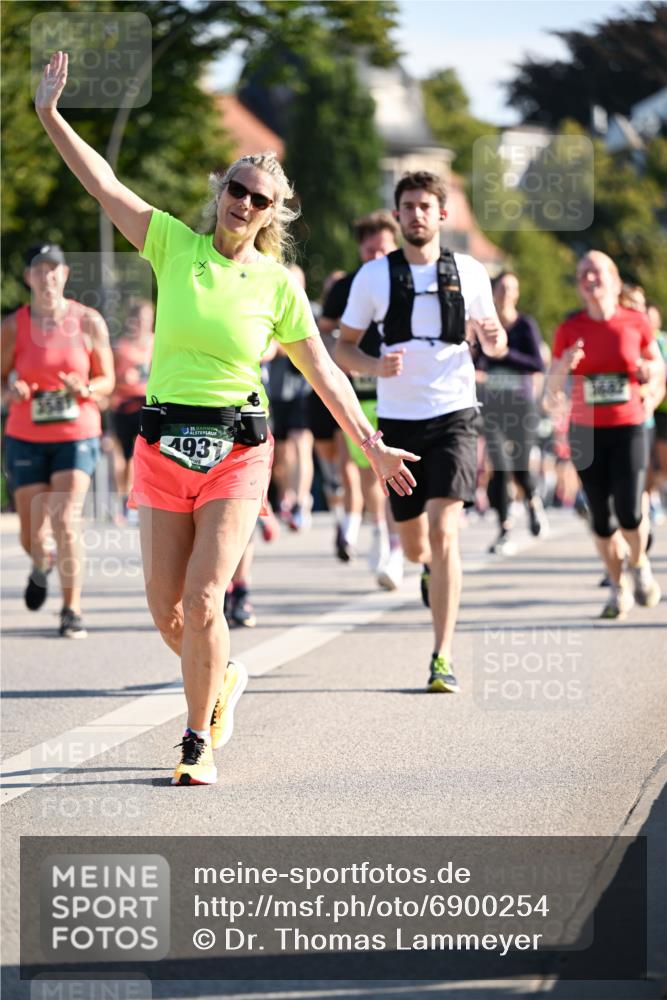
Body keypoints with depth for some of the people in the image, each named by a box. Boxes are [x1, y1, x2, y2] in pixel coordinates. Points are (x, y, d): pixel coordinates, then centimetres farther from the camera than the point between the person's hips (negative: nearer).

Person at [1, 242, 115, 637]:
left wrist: (85, 389, -18)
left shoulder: (89, 322, -2)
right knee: (32, 536, 4)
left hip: (78, 435, -1)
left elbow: (107, 380, 4)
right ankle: (43, 564, 42)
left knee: (65, 522, -17)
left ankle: (72, 611, -7)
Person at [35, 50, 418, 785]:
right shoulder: (175, 247, 2)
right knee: (165, 608, 4)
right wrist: (50, 116, -13)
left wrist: (370, 444, 9)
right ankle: (220, 683, 35)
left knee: (202, 600, -12)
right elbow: (103, 185, -4)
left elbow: (324, 373, 9)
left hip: (237, 452, -2)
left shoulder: (278, 284, 2)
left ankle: (198, 743, 3)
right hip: (162, 443, 2)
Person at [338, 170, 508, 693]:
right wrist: (376, 366, -13)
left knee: (444, 533, -17)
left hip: (454, 414, -2)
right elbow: (343, 346, 8)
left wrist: (494, 337, -11)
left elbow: (495, 344, 14)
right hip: (398, 418, 2)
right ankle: (433, 568, 52)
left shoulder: (469, 272, 3)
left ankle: (443, 658, -17)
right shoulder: (374, 276, 3)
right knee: (413, 543, 12)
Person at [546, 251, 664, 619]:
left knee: (629, 512, -13)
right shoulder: (569, 329, 0)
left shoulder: (635, 323, -1)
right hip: (586, 431, 1)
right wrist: (563, 368, -18)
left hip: (628, 428, -1)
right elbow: (552, 390, 3)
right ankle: (618, 587, 21)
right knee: (601, 516, 3)